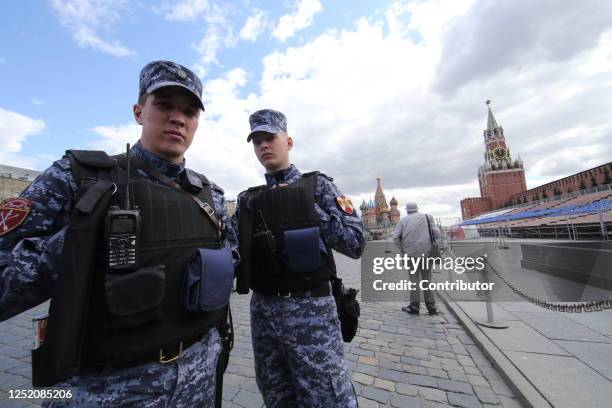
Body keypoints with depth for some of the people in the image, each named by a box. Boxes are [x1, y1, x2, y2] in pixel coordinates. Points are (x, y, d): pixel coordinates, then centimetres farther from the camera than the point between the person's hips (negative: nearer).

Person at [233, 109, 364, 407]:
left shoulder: (317, 185, -2)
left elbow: (355, 243, -10)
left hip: (310, 309, -4)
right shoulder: (247, 199, 8)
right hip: (262, 311, 5)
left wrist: (309, 208, -13)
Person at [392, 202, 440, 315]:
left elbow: (395, 237, -5)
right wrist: (429, 239, 18)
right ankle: (431, 307, 17)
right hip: (426, 253, 2)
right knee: (427, 279, 12)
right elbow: (436, 234, 0)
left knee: (414, 280, 8)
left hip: (411, 254, -1)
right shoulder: (427, 217, 6)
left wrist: (402, 249, 6)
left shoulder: (403, 220, 3)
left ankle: (414, 306, 10)